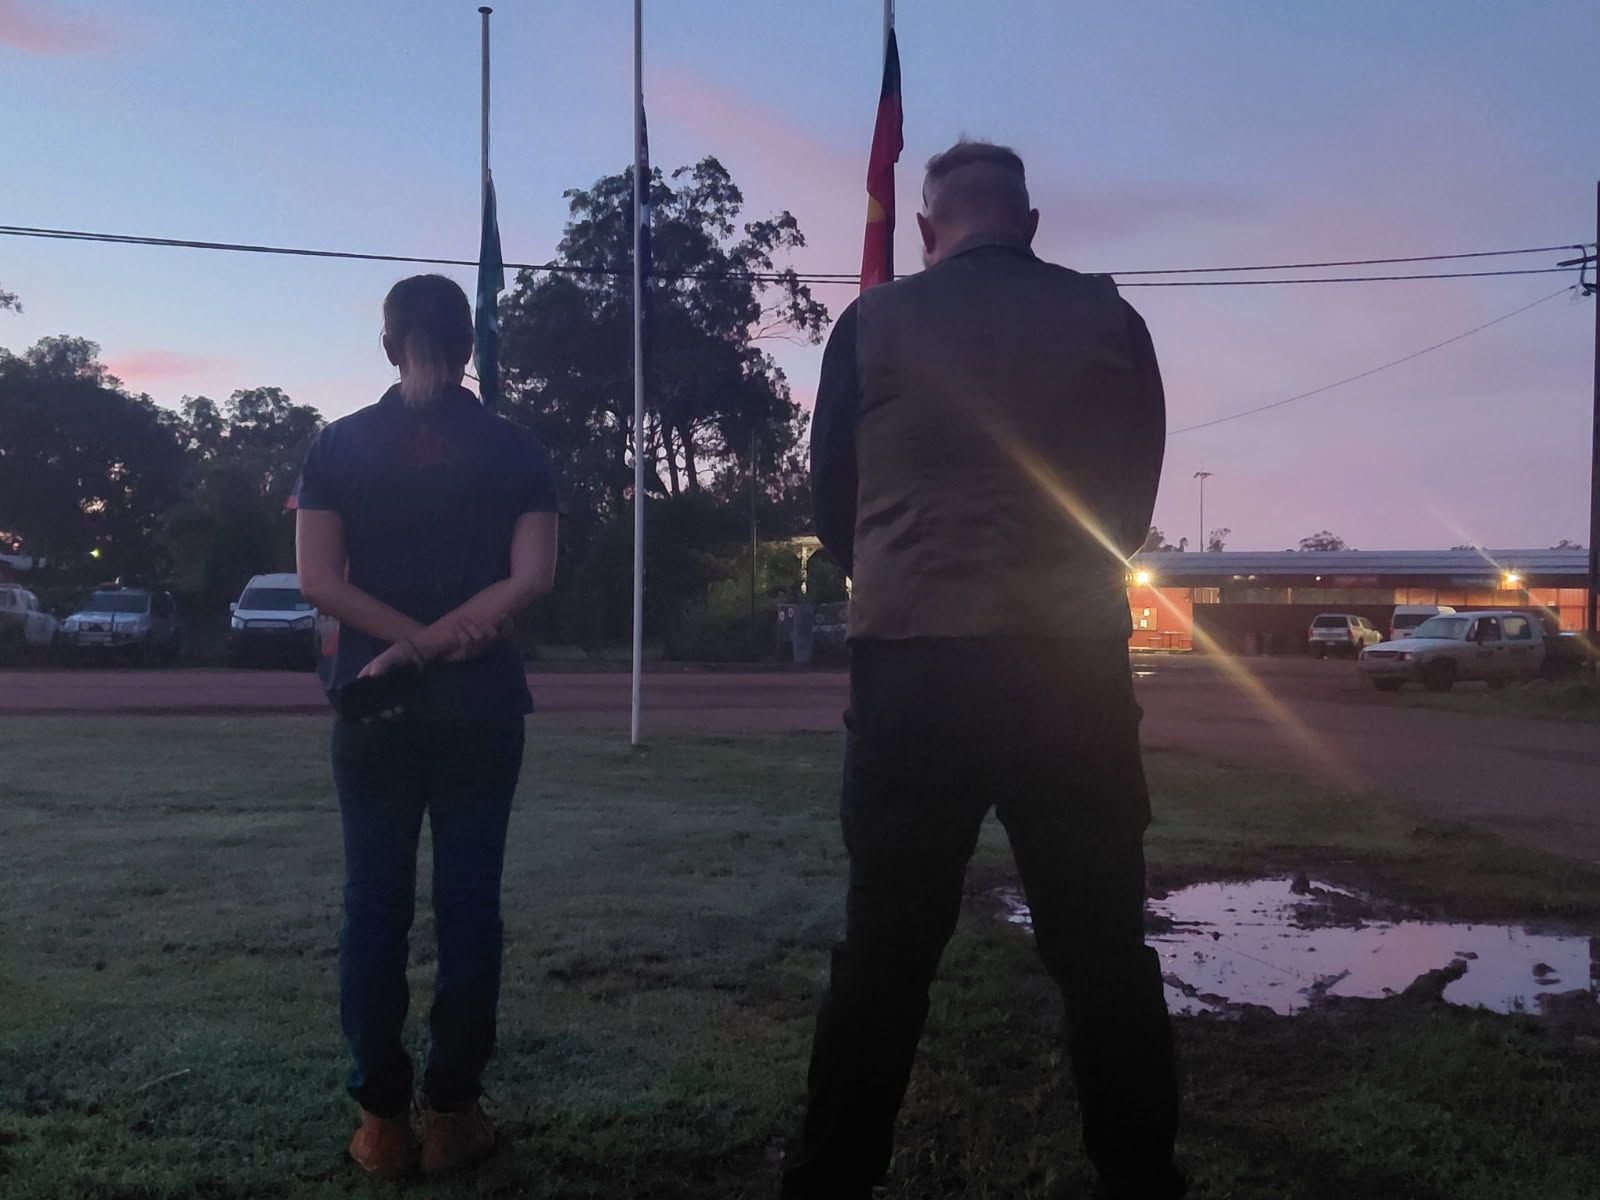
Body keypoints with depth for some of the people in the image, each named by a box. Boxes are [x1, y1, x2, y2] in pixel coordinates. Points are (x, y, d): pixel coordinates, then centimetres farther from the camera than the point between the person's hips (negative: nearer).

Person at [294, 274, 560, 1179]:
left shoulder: (339, 445, 2)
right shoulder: (516, 450, 1)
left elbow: (320, 579, -6)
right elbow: (530, 580, -10)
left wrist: (408, 642, -6)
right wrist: (446, 640, -9)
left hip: (374, 701, 1)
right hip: (482, 703, 0)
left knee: (376, 900, 7)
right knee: (468, 899, 5)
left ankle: (382, 1118, 12)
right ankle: (453, 1113, 10)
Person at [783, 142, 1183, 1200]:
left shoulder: (874, 323, 1)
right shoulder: (1107, 317, 3)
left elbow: (832, 495, 9)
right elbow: (1135, 491, 11)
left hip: (912, 663, 0)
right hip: (1072, 665, 1)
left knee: (886, 943, 10)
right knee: (1103, 944, 12)